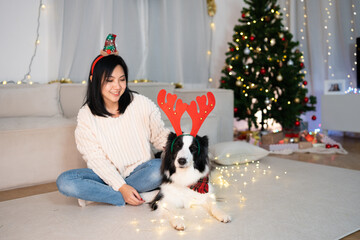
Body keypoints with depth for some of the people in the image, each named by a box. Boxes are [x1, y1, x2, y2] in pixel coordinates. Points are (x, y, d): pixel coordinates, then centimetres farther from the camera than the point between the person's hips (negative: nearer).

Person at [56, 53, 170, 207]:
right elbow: (96, 158, -11)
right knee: (64, 182, -21)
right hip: (108, 176, 0)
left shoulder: (141, 103, -7)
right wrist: (122, 187, -23)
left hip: (140, 171, 0)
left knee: (159, 167, -33)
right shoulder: (85, 116, -7)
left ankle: (97, 193, -18)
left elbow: (160, 136, 1)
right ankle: (124, 199, -21)